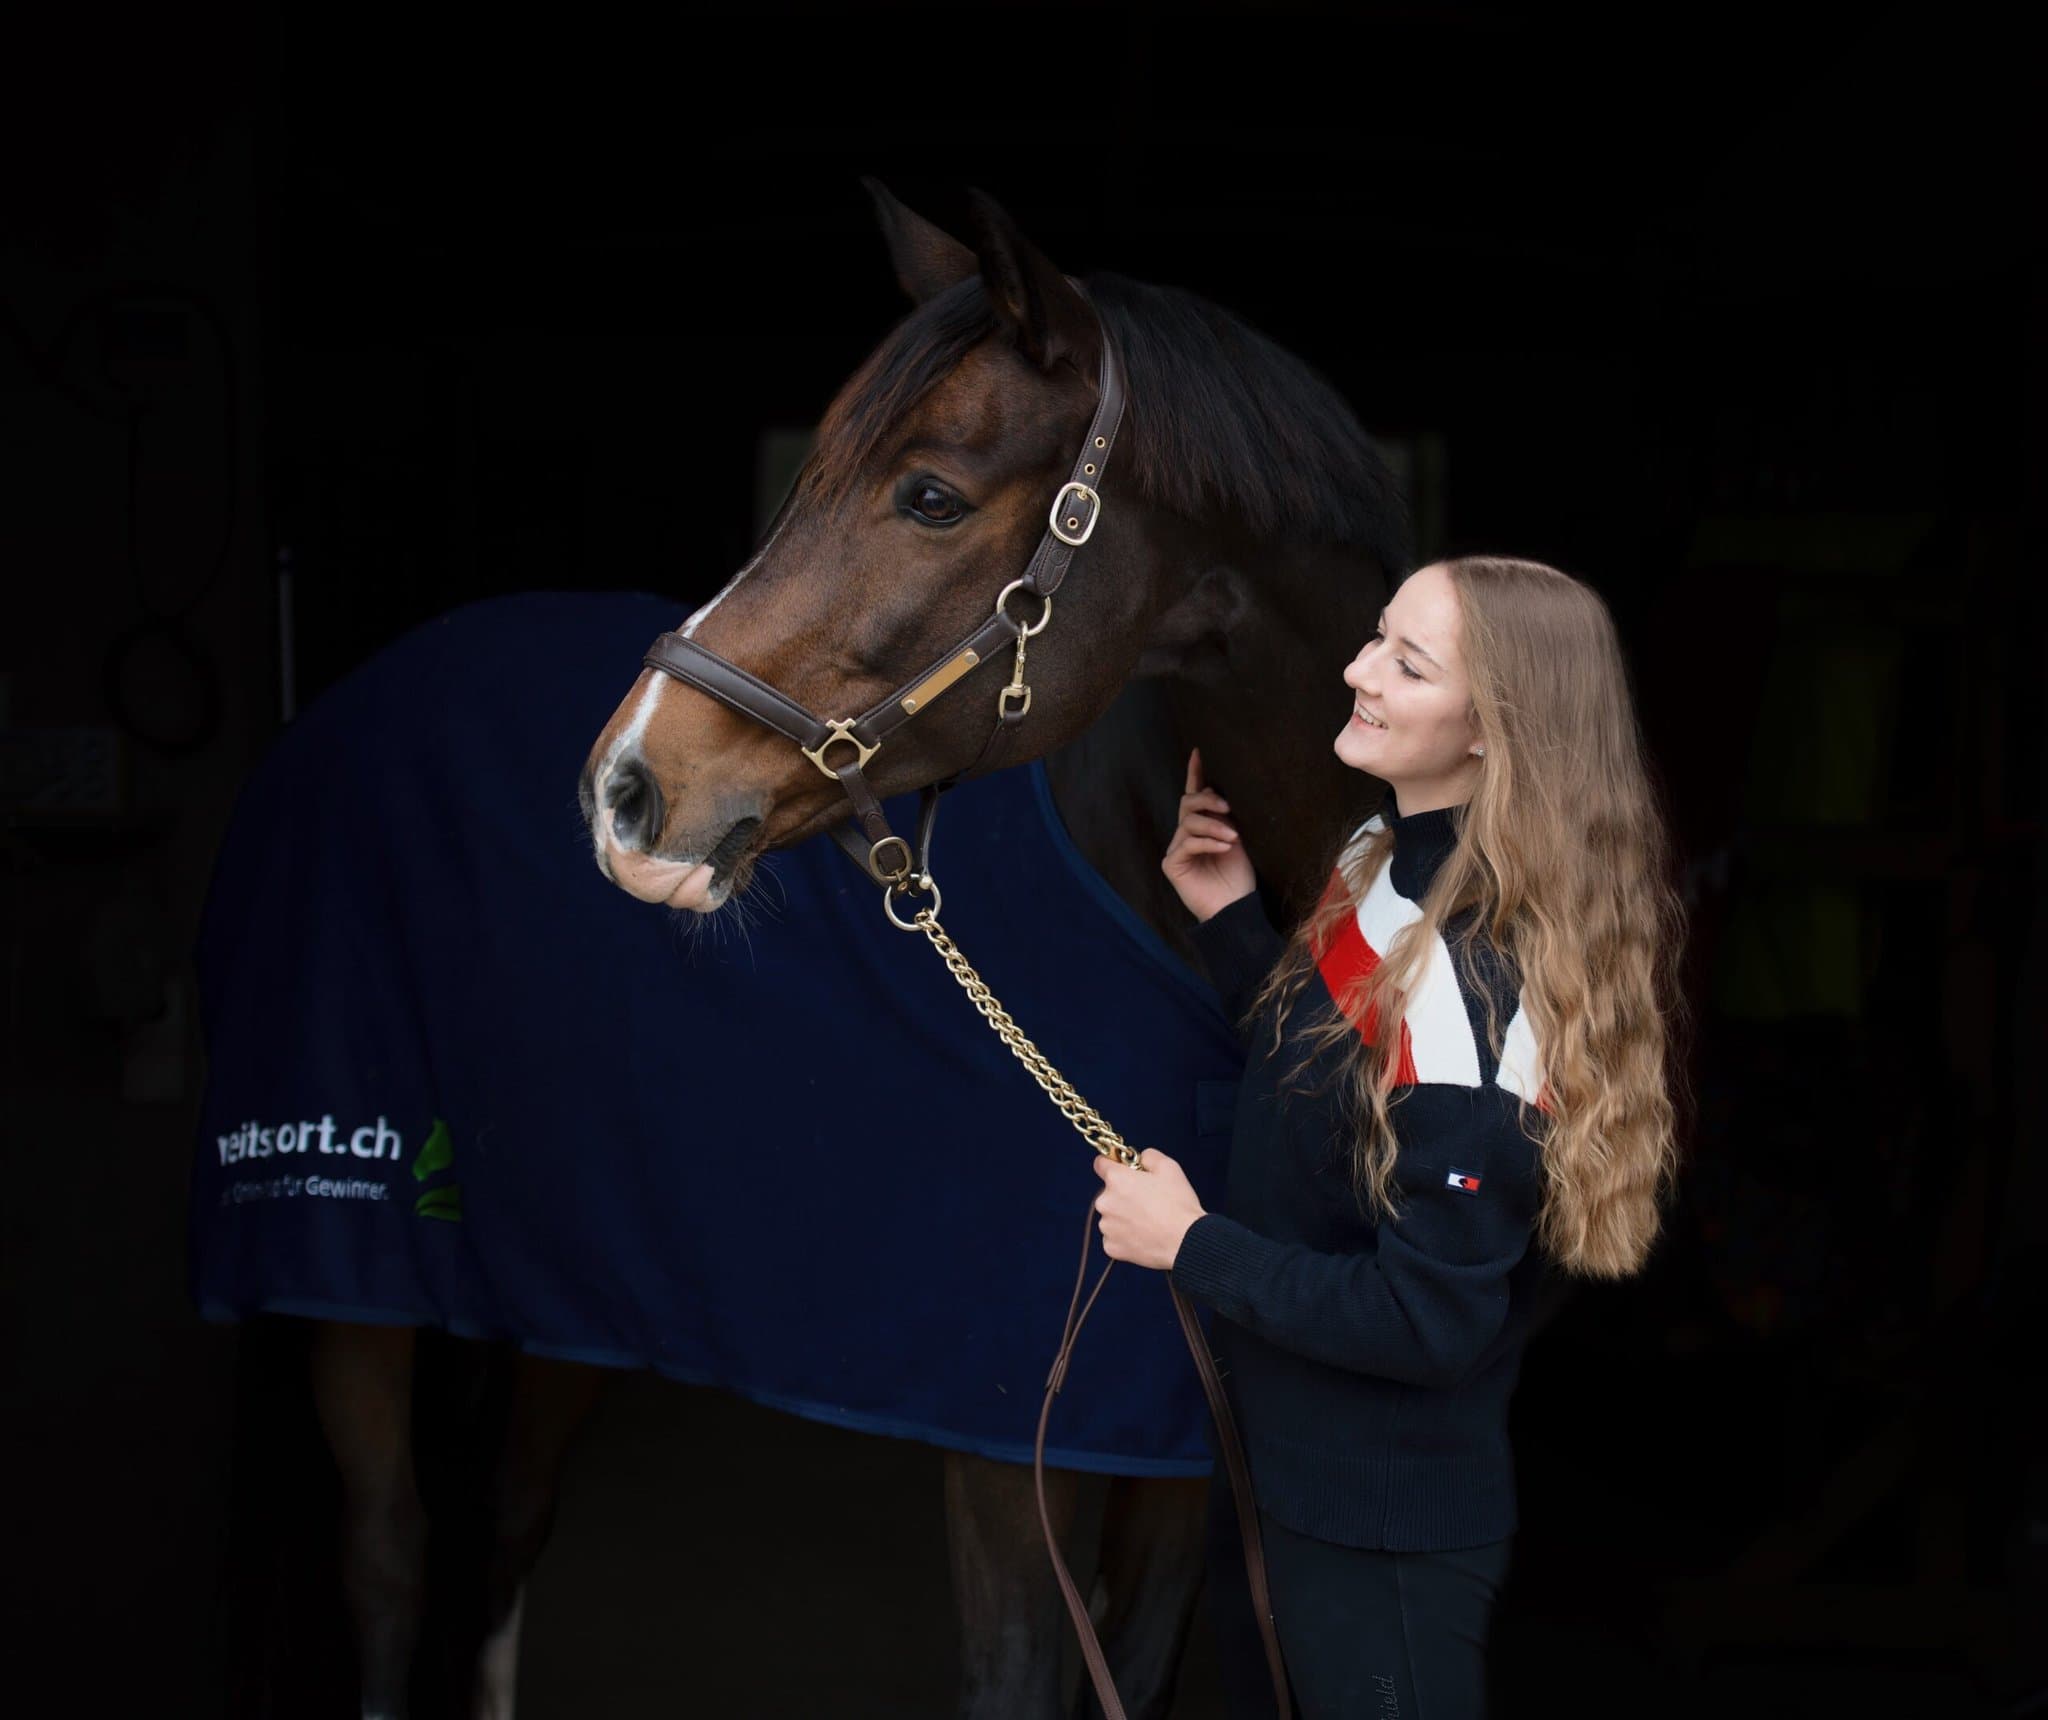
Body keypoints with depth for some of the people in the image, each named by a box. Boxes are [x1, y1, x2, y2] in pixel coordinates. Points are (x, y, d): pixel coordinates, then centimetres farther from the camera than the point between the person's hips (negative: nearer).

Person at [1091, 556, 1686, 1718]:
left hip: (1381, 1522, -9)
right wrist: (1229, 918, -2)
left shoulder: (1469, 991, -31)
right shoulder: (1378, 860, -4)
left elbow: (1430, 1320, -28)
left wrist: (1194, 1245, -21)